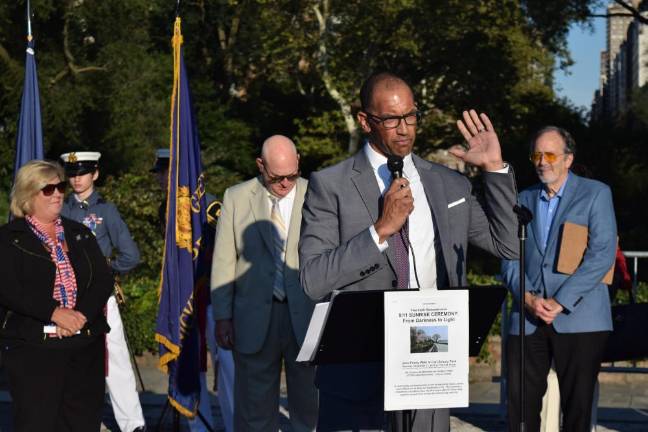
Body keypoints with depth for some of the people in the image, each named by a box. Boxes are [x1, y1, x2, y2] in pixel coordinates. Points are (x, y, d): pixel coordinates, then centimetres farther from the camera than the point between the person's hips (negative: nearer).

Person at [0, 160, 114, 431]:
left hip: (86, 346, 4)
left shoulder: (80, 234, 17)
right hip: (32, 348, -4)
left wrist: (81, 314, -12)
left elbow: (104, 279, 6)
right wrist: (55, 312, -19)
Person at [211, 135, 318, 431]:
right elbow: (224, 261, 6)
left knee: (310, 405, 2)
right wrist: (222, 317, 2)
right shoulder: (236, 198, 5)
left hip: (307, 315, -1)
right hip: (255, 318, 1)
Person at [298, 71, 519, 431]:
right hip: (357, 369, -3)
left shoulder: (450, 185, 12)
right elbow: (313, 280, -11)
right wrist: (382, 229, -17)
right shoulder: (330, 186, -2)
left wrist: (494, 169, 3)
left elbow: (509, 245, 11)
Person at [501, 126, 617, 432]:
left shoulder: (595, 194, 3)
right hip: (528, 319, 4)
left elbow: (602, 255, -8)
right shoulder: (524, 200, 16)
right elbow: (509, 257, 12)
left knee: (577, 405, 0)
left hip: (578, 318, -4)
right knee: (520, 401, -1)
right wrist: (528, 298, -8)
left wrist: (559, 302, -14)